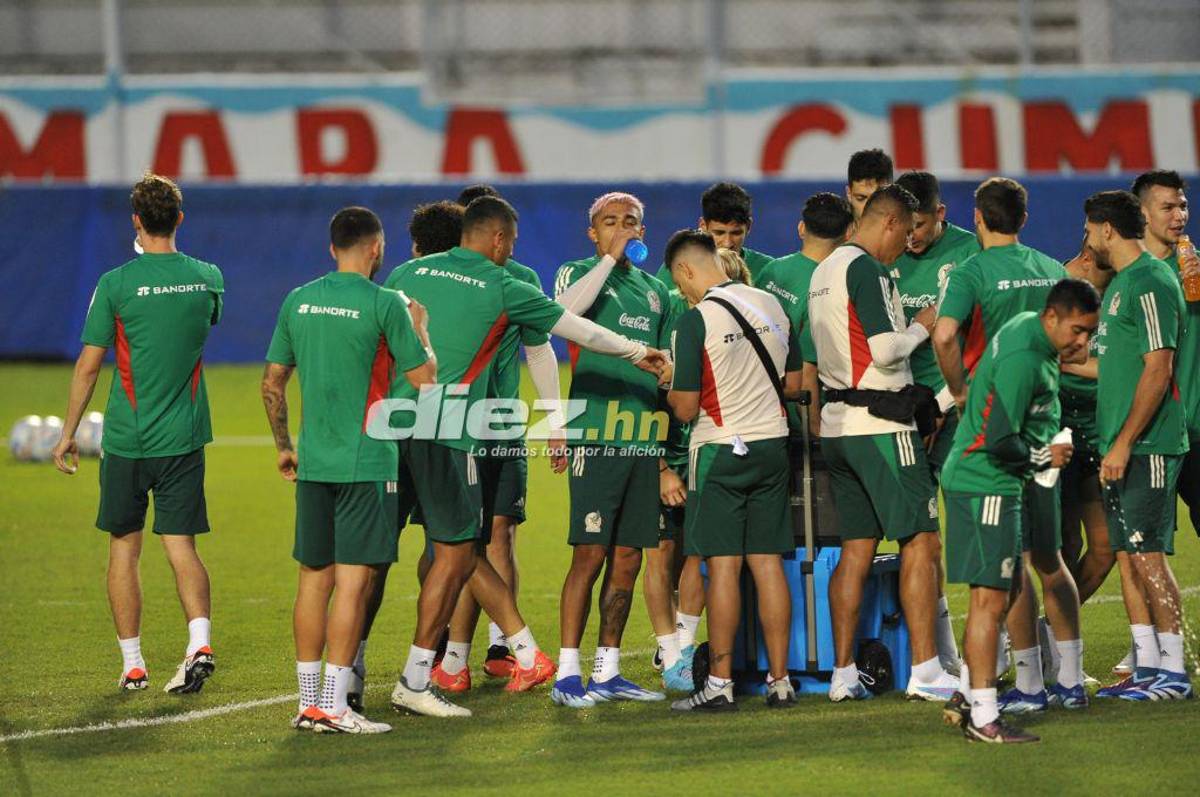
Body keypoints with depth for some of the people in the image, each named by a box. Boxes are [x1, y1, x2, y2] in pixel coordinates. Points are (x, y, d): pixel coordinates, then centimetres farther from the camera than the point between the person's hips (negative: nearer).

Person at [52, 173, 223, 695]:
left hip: (126, 438, -2)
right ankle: (199, 641, -20)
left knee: (124, 549, 11)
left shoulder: (116, 284, -11)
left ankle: (132, 664, 13)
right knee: (181, 546, 2)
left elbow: (88, 365, -7)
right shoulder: (207, 278, 0)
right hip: (184, 437, 2)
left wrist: (68, 432, 3)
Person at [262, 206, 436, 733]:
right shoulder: (383, 304, -8)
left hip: (313, 464, 6)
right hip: (365, 463, -5)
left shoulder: (298, 301, 8)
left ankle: (308, 701, 13)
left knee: (313, 579, 11)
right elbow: (424, 379, -6)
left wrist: (283, 447, 23)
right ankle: (334, 706, -8)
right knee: (353, 580, -5)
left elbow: (272, 382, 13)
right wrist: (420, 332, 12)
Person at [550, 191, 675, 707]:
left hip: (644, 437, 6)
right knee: (590, 554, -9)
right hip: (596, 431, -6)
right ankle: (568, 674, -7)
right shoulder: (579, 274, 3)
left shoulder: (654, 291, 19)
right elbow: (563, 310, -22)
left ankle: (608, 670, 14)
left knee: (628, 558, 7)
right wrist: (610, 259, -16)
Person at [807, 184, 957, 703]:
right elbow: (886, 349, -18)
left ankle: (843, 674, 6)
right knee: (920, 543, -5)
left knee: (856, 550, 9)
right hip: (881, 424, -9)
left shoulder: (823, 271, 16)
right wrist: (922, 328, -2)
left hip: (836, 423, 9)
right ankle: (925, 671, -8)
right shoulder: (866, 269, -12)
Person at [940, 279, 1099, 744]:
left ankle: (967, 697, 22)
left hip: (997, 483, 11)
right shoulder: (1022, 360, -23)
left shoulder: (1028, 327, 8)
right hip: (985, 485, -11)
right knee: (990, 597, -9)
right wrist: (1044, 457, -8)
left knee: (1009, 589, 16)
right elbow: (999, 439, -24)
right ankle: (983, 718, -8)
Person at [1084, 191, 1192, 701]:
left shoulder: (1151, 284, -13)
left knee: (1148, 554, -8)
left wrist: (1124, 443, -21)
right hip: (1121, 446, 10)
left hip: (1146, 446, -10)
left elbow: (1158, 370, -19)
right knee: (1127, 554, 9)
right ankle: (1147, 666, 13)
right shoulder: (1121, 283, 17)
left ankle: (1173, 672, -5)